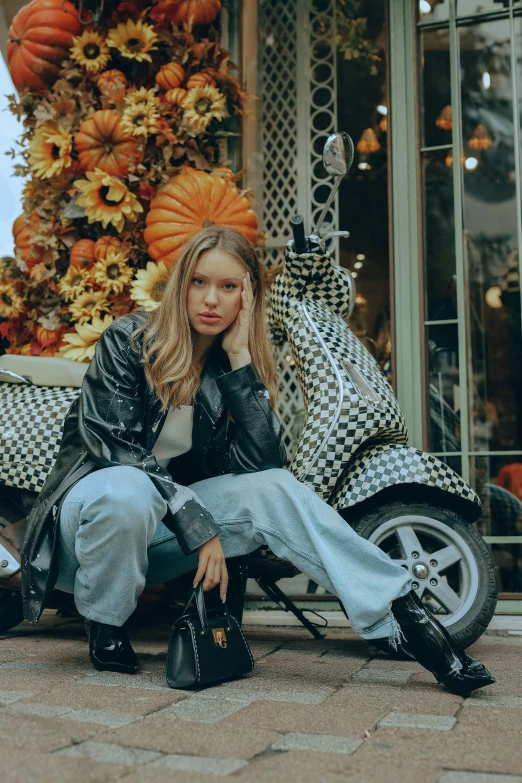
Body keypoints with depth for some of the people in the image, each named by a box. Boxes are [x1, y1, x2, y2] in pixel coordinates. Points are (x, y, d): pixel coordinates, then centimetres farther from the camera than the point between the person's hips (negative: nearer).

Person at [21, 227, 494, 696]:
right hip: (91, 508, -3)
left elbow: (262, 460, -15)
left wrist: (239, 356, -19)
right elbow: (115, 445, -20)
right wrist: (197, 526, -26)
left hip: (158, 523, 3)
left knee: (273, 489, -23)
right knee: (127, 492, -39)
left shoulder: (236, 366, 1)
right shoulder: (128, 341, -11)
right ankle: (105, 627, -13)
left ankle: (406, 618, -26)